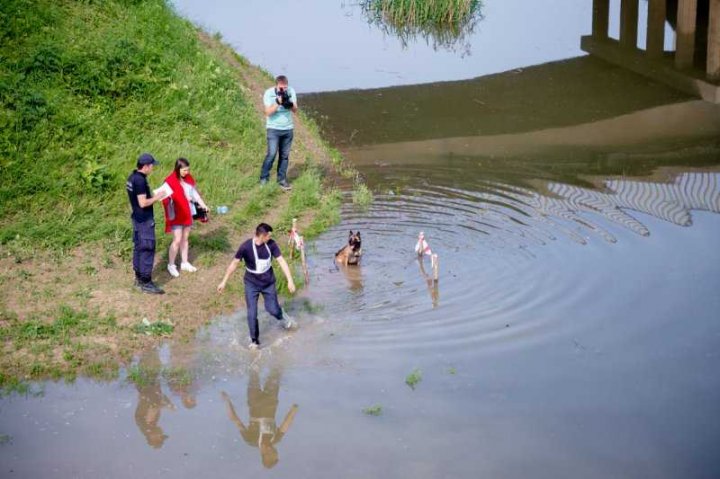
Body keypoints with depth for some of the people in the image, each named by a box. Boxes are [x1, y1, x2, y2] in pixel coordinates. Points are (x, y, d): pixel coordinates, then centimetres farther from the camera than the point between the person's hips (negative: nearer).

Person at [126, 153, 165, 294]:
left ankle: (139, 278, 25)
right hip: (145, 221, -10)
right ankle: (146, 283, -3)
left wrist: (152, 195, 12)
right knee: (147, 250, -5)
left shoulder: (132, 177, 8)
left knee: (138, 247, 16)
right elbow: (143, 203, -24)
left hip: (137, 218, 10)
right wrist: (157, 197, -13)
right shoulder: (140, 180, -23)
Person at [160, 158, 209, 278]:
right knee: (177, 240, -6)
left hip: (187, 213, 6)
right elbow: (166, 199, -16)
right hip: (176, 215, -6)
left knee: (185, 238, 15)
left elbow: (194, 192, 10)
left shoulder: (189, 179, 1)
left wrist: (203, 205, 1)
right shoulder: (170, 181, -19)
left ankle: (184, 263, 27)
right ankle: (171, 265, 9)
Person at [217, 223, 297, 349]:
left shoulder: (271, 244, -15)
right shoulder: (246, 247, -23)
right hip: (252, 284, -2)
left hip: (268, 283, 2)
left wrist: (290, 280, -18)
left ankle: (283, 317, 43)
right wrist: (224, 282, -7)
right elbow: (234, 264, -12)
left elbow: (282, 261, -12)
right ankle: (254, 340, 14)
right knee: (252, 314, -4)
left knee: (272, 309, 6)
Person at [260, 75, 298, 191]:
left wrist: (290, 103, -21)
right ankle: (264, 179, 0)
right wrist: (278, 102, -27)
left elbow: (295, 110, -1)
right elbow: (268, 112, -16)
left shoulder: (291, 91, -1)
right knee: (271, 154, -12)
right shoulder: (269, 93, -11)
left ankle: (282, 180, 11)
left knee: (285, 155, 4)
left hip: (288, 129, 4)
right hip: (274, 128, -4)